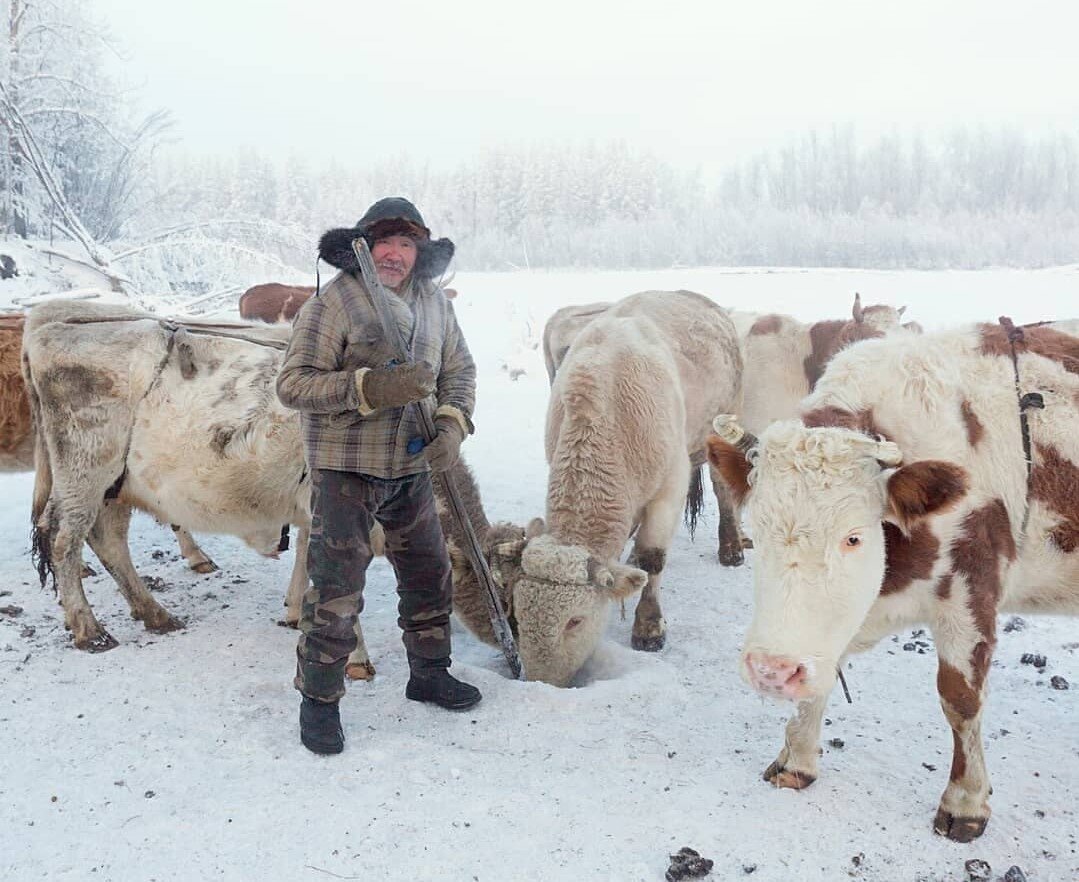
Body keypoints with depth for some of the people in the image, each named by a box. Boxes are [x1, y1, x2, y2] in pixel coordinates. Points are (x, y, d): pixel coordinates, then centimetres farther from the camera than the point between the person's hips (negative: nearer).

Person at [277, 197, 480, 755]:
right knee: (336, 589, -3)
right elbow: (292, 384, -18)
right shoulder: (333, 304, -14)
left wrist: (452, 426, -7)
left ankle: (429, 673, 37)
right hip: (345, 470, -6)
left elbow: (459, 369, 12)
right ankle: (319, 698, 15)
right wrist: (372, 388, -29)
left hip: (411, 467, 6)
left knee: (429, 574, 17)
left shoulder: (434, 302, 5)